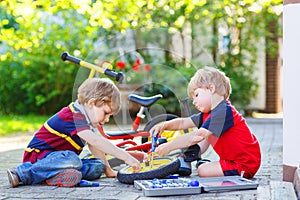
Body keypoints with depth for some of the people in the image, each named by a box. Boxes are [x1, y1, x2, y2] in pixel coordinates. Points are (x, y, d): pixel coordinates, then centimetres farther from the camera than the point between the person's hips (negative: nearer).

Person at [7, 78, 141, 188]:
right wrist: (125, 156, -37)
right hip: (39, 155, -9)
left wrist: (108, 170, 15)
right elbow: (96, 141, -34)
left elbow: (94, 146, 18)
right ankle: (21, 173, -29)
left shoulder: (84, 118, 11)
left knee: (98, 166, -6)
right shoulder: (72, 117, -22)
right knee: (72, 160, -40)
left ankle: (58, 175, -27)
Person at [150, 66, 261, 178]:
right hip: (233, 158, 10)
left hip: (246, 164, -10)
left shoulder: (223, 111, -23)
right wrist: (164, 126, -9)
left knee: (203, 171, -19)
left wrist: (169, 146, -28)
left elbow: (197, 136, -30)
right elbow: (183, 123, 10)